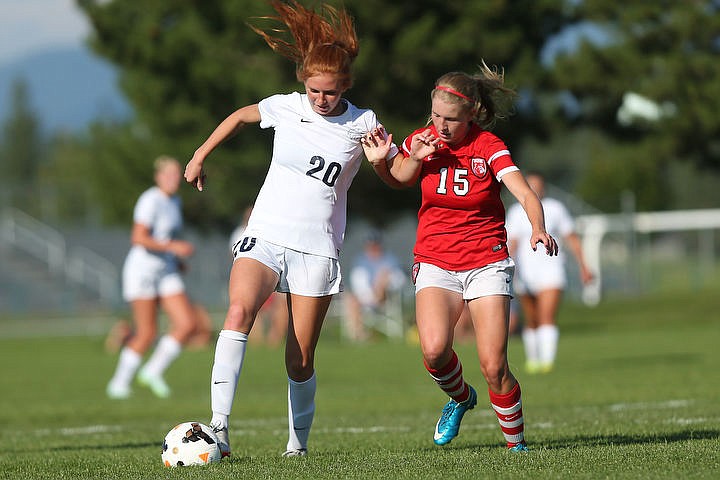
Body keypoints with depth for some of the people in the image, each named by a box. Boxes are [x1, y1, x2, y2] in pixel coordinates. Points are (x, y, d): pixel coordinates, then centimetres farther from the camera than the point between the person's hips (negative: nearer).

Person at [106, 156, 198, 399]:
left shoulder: (175, 201, 13)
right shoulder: (151, 200, -14)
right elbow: (138, 238, -23)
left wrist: (177, 259, 14)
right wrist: (173, 247, -22)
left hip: (166, 270, 8)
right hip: (142, 269, -8)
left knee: (187, 324, -6)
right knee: (147, 334, -7)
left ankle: (153, 371, 7)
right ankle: (119, 383, 10)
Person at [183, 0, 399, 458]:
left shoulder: (362, 125, -1)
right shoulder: (285, 108, 3)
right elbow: (241, 116, 22)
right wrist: (200, 156, 23)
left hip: (318, 250, 0)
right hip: (264, 237, 0)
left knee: (300, 362, 1)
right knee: (239, 312, -28)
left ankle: (299, 442, 25)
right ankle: (220, 427, -35)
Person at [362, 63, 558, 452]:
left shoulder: (488, 147, -12)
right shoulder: (424, 140, -3)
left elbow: (526, 194, -24)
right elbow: (398, 179, 17)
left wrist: (538, 229, -45)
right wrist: (380, 161, -6)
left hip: (487, 263, -2)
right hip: (435, 264, 2)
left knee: (494, 367, -12)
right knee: (434, 349, -24)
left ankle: (516, 442, 10)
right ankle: (460, 397, 8)